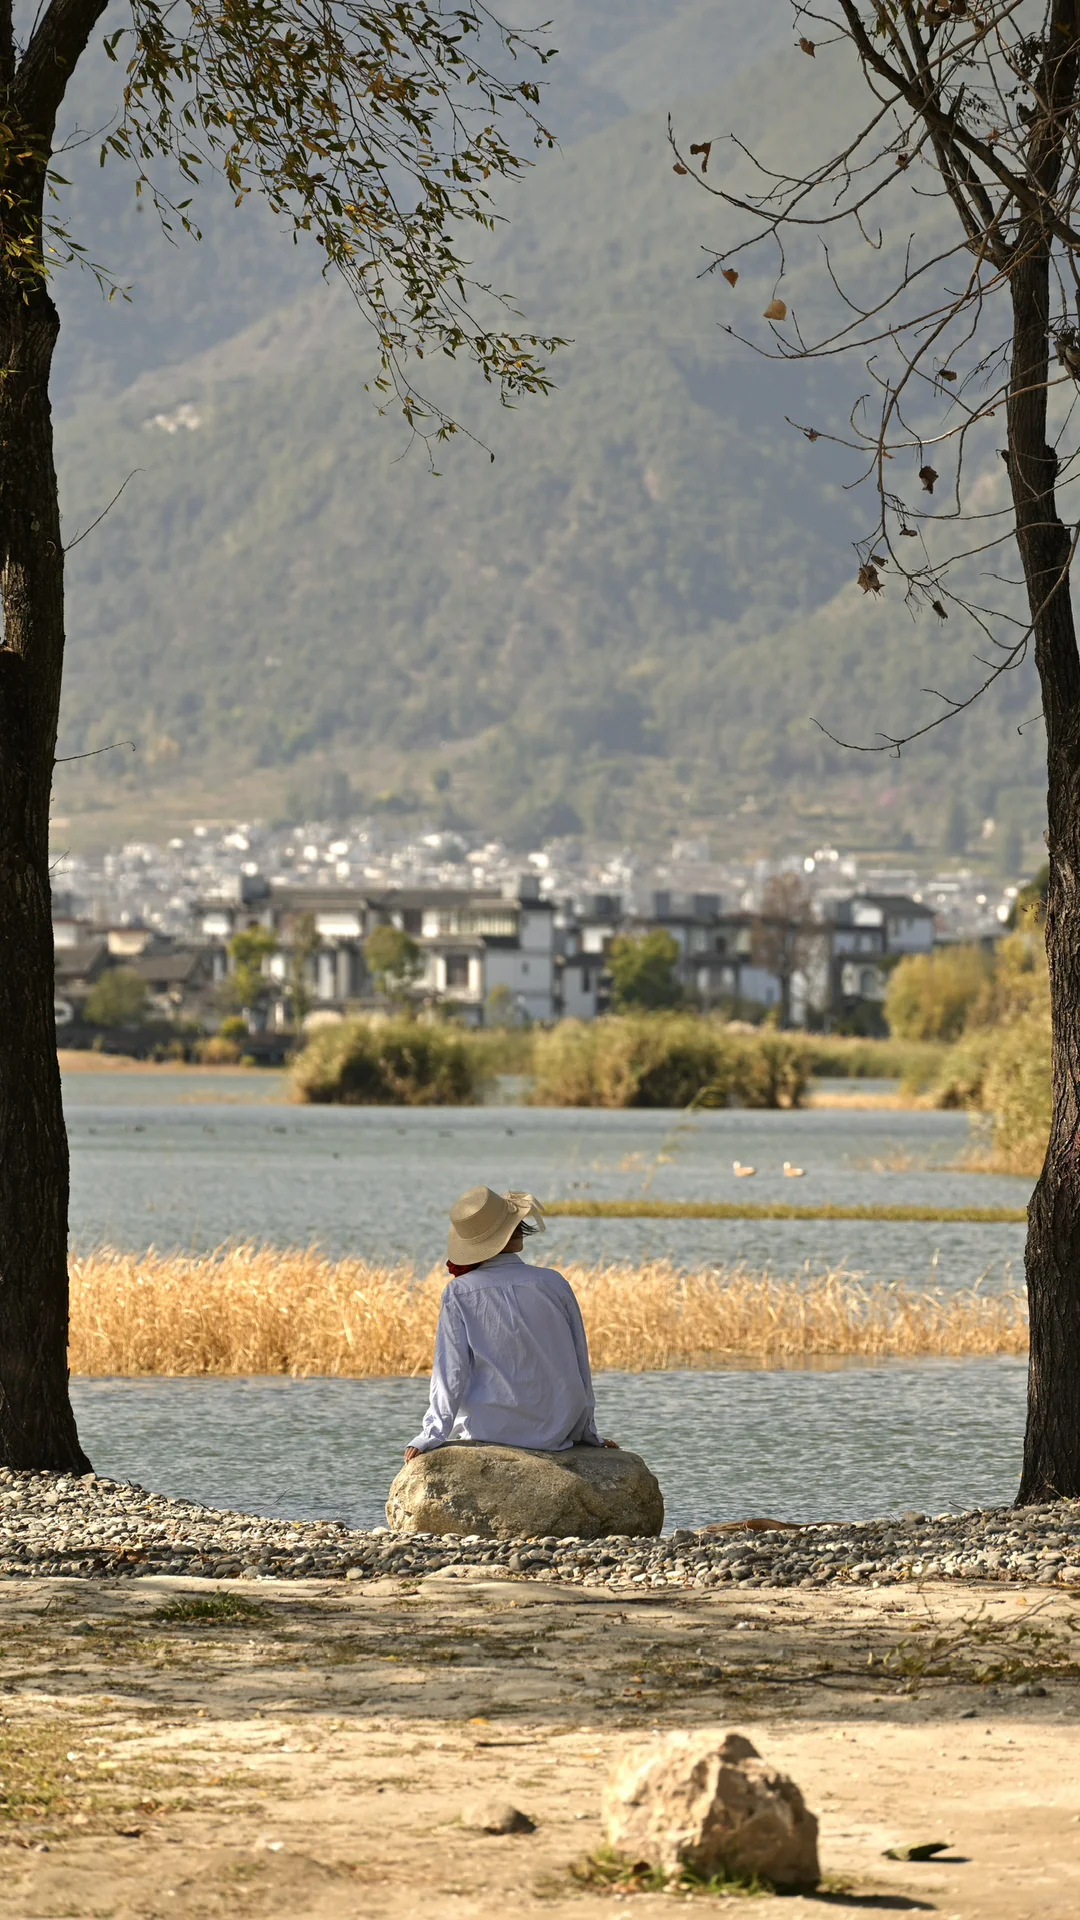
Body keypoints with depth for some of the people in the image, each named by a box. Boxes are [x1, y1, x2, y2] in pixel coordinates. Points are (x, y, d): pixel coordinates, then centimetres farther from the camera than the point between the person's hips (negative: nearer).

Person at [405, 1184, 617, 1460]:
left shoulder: (459, 1294, -10)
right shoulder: (554, 1284, -4)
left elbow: (451, 1373, -11)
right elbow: (580, 1367, 4)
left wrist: (430, 1437, -4)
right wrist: (587, 1434, 14)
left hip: (490, 1432, -3)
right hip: (555, 1432, 3)